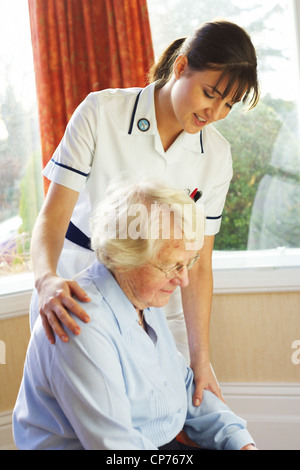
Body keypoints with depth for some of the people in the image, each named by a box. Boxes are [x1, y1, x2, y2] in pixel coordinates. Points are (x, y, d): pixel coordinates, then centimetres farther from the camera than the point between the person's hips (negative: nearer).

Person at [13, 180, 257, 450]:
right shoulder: (83, 325, -25)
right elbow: (114, 443, -25)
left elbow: (185, 386, 12)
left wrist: (240, 441, 2)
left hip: (159, 443, 8)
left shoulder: (144, 301, 5)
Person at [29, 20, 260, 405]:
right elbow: (53, 214, -17)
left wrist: (200, 358, -10)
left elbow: (197, 263, -4)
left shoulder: (216, 156, -3)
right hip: (78, 299, -3)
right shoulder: (100, 112, -13)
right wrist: (47, 279, -38)